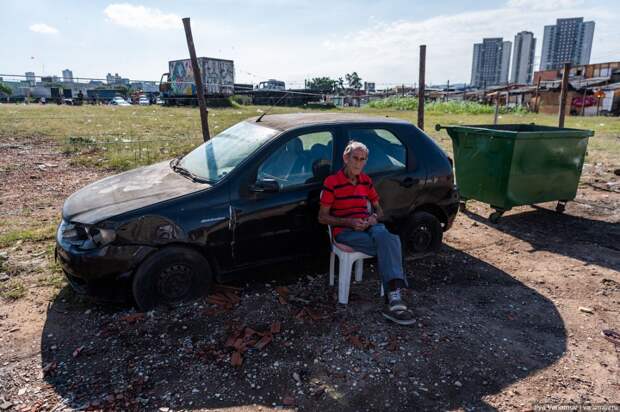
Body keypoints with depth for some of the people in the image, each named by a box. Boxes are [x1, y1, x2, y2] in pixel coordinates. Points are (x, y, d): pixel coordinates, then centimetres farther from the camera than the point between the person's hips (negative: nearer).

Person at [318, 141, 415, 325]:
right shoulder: (331, 182, -3)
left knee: (388, 236, -33)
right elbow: (322, 217, -3)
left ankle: (394, 297, -40)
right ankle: (395, 297, -27)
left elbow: (379, 209, 22)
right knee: (389, 245, -30)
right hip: (344, 231, -5)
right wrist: (349, 222, -16)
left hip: (366, 226, 5)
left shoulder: (366, 181, 15)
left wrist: (375, 217, -3)